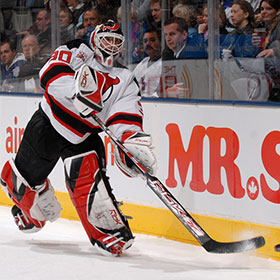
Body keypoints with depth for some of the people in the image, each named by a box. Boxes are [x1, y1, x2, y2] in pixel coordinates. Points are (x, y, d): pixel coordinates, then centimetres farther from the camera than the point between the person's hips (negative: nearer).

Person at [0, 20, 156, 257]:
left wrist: (134, 140, -30)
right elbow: (51, 72, -20)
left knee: (87, 177, -23)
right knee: (28, 172, 7)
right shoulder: (76, 52, -2)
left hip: (84, 136, 0)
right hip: (49, 123, 0)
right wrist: (77, 88, -37)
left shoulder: (124, 81, 3)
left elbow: (126, 116, -10)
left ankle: (107, 229, -20)